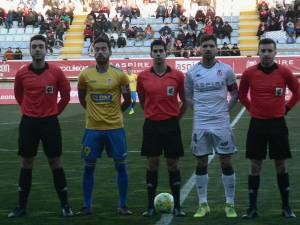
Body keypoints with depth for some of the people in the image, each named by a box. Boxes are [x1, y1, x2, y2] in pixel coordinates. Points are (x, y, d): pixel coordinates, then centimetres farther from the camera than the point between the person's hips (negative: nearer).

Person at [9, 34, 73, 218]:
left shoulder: (56, 72, -5)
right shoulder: (22, 74, -1)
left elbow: (66, 95, 6)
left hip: (50, 122, -1)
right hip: (28, 122, 2)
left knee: (55, 162, 1)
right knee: (26, 163, 7)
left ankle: (65, 206, 8)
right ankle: (22, 206, 14)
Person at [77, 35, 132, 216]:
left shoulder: (119, 75, -3)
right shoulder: (85, 75, 0)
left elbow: (127, 101, 7)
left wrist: (115, 113, 10)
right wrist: (94, 111, 12)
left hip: (115, 128, -1)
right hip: (93, 128, 1)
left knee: (121, 165, 1)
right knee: (89, 167, 3)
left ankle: (123, 205, 10)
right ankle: (87, 206, 13)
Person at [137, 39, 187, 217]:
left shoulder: (177, 75, -3)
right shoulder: (143, 77, 1)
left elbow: (185, 100, 7)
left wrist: (176, 117, 6)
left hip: (171, 124, -1)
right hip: (151, 125, 1)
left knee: (173, 164, 3)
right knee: (153, 164, 4)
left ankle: (177, 206, 10)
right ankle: (151, 206, 10)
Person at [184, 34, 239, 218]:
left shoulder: (226, 70, -1)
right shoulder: (192, 72, 2)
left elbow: (235, 93, 11)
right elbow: (188, 96, 14)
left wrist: (227, 109, 1)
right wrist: (199, 108, 2)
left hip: (221, 123, -1)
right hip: (200, 125, 1)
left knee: (226, 163, 1)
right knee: (201, 163, 5)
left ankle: (230, 205, 10)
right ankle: (203, 205, 15)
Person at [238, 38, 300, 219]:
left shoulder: (284, 72, -5)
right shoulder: (249, 73, -3)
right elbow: (242, 95, 13)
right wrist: (253, 109, 6)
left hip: (277, 124, 0)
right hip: (257, 124, 0)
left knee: (281, 165, 6)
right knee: (255, 166, 4)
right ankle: (253, 208, 11)